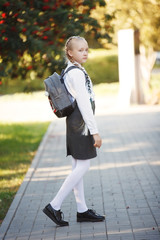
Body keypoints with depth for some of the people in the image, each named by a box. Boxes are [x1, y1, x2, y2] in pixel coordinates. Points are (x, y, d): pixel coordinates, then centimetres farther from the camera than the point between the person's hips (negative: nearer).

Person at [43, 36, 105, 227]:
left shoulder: (70, 72, 15)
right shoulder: (76, 73, -16)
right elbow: (84, 104, -21)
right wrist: (94, 131, -21)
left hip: (74, 124, 10)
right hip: (81, 124, -10)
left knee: (78, 167, 11)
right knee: (83, 166, -8)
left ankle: (82, 211, 16)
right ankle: (54, 206, -7)